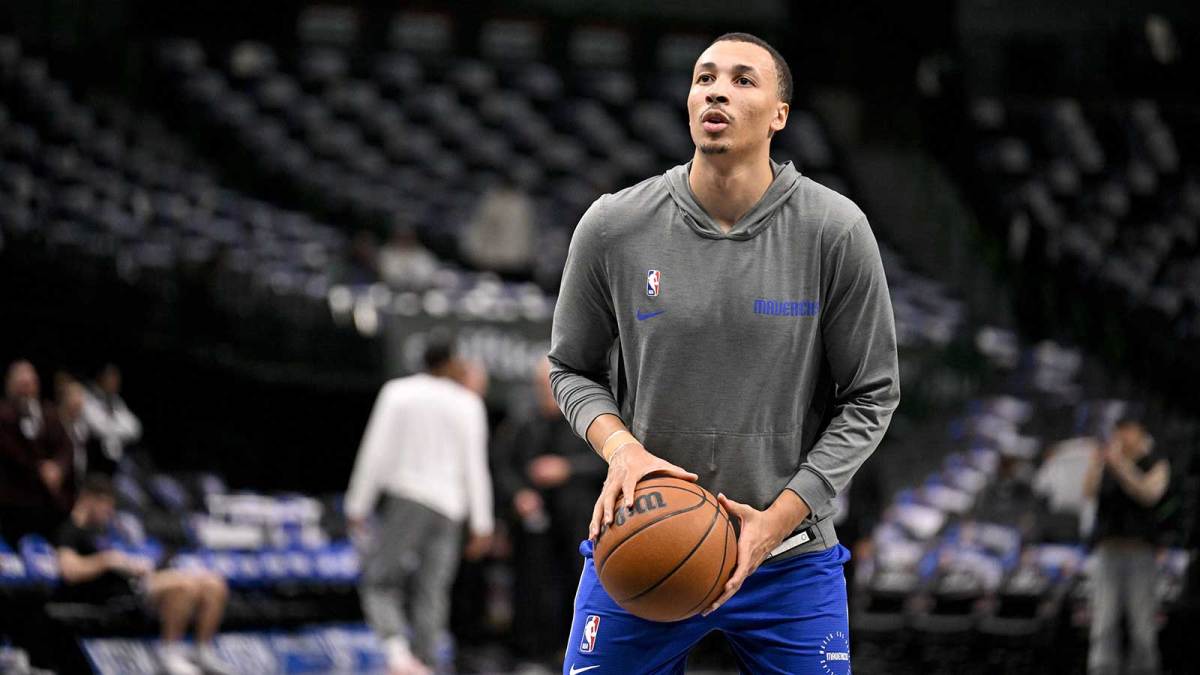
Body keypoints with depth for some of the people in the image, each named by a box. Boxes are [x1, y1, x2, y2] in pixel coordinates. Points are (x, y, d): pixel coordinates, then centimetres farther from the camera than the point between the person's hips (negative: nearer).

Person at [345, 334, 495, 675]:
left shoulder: (397, 393, 1)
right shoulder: (469, 404, 5)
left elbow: (376, 454, -3)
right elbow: (476, 468, 3)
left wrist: (357, 508, 0)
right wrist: (482, 526, 6)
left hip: (406, 497, -2)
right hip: (449, 506, 2)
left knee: (379, 583, 2)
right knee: (432, 594, 4)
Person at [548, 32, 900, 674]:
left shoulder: (835, 231, -6)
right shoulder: (612, 227, -4)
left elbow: (870, 397, -1)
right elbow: (574, 368, 8)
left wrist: (778, 520, -11)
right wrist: (619, 446, -13)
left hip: (791, 563, 0)